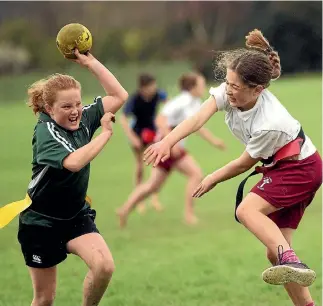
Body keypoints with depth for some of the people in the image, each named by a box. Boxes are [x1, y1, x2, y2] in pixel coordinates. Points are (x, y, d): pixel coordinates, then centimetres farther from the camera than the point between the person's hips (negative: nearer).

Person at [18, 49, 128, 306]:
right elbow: (74, 162, -38)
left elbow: (119, 96, -4)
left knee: (104, 266, -20)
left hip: (77, 216, 5)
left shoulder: (83, 119, -5)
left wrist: (90, 61, -11)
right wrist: (106, 133, -26)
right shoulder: (46, 131, -22)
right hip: (41, 222, -5)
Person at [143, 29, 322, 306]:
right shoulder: (229, 92, -16)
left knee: (247, 210, -29)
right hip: (280, 168, 9)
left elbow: (244, 163, -18)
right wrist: (167, 142, -44)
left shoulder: (270, 123, -33)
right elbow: (197, 120, -27)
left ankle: (291, 262, -43)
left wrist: (213, 179, -4)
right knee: (275, 252, 4)